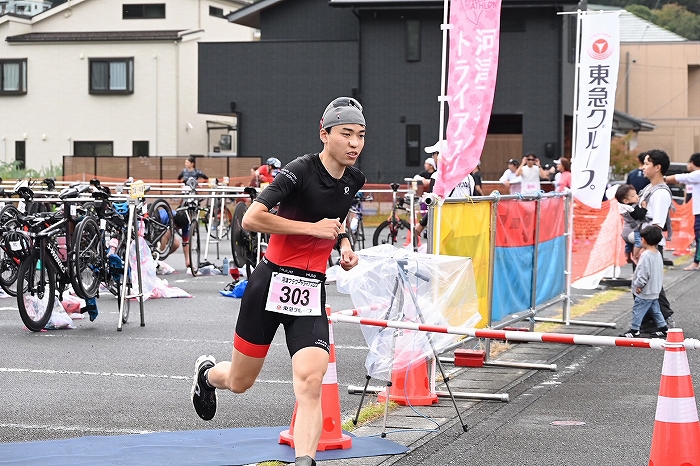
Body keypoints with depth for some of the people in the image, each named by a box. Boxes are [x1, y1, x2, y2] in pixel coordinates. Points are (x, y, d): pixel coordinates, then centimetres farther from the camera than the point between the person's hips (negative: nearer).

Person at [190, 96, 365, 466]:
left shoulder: (354, 181, 6)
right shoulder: (301, 171, -16)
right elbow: (251, 218, -25)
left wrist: (344, 244, 10)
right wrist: (314, 228, -21)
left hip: (311, 292, 4)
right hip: (272, 284, -4)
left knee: (310, 382, -18)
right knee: (239, 383, 13)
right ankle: (207, 372, 49)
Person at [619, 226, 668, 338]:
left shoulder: (645, 255, -22)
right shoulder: (658, 254, 7)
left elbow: (643, 273, -24)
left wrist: (639, 285, -12)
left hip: (645, 292, -9)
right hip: (655, 290, 9)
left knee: (637, 310, -1)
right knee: (655, 310, 18)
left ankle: (634, 330, 4)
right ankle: (662, 328, 21)